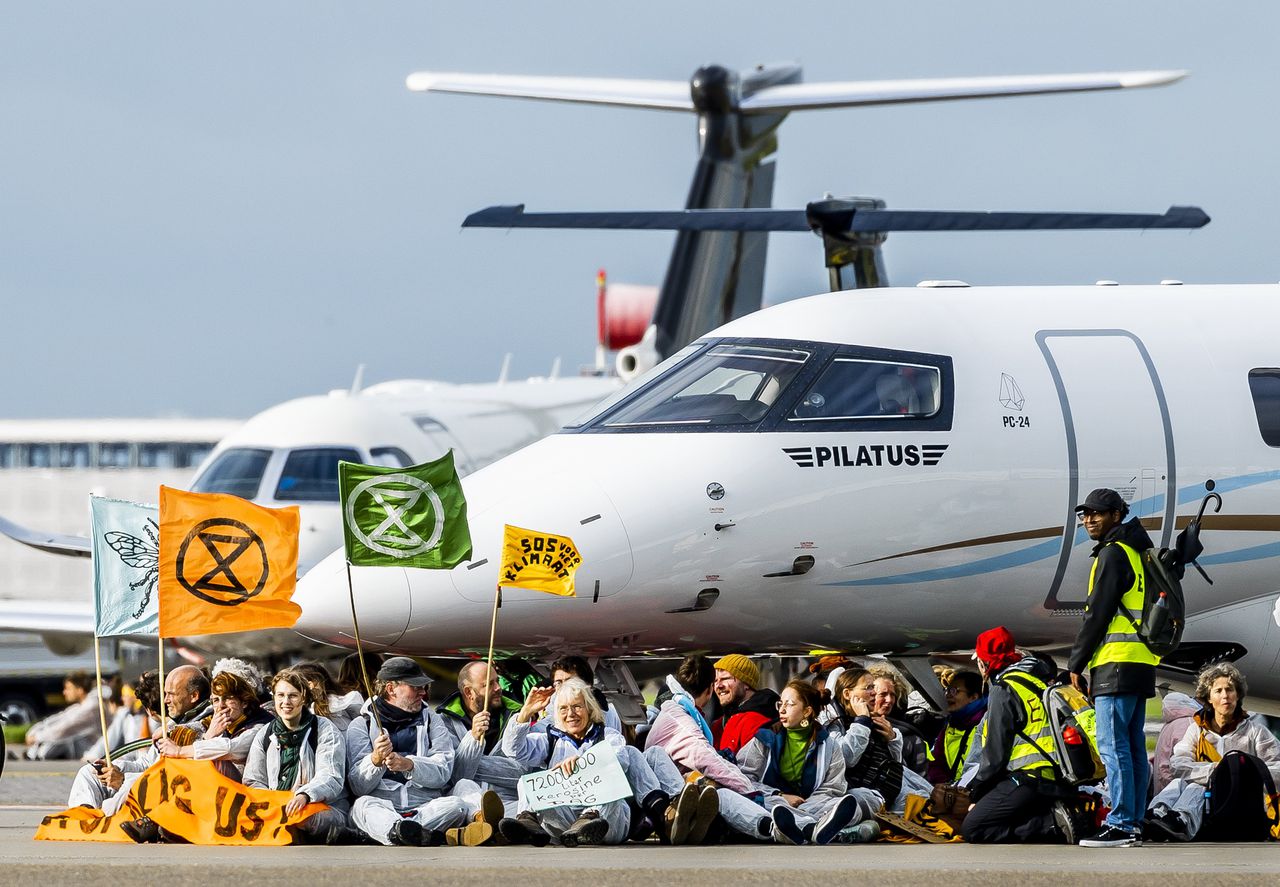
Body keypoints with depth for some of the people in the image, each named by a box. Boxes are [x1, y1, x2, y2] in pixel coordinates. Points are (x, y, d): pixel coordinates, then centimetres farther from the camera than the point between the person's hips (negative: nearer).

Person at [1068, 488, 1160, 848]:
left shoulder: (1113, 554, -8)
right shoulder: (1136, 553, 21)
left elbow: (1098, 614, -12)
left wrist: (1076, 663, -6)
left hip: (1117, 663, -10)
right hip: (1142, 664, 10)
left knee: (1113, 745, -11)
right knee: (1133, 747, 9)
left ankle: (1120, 825, -15)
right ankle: (1133, 824, 9)